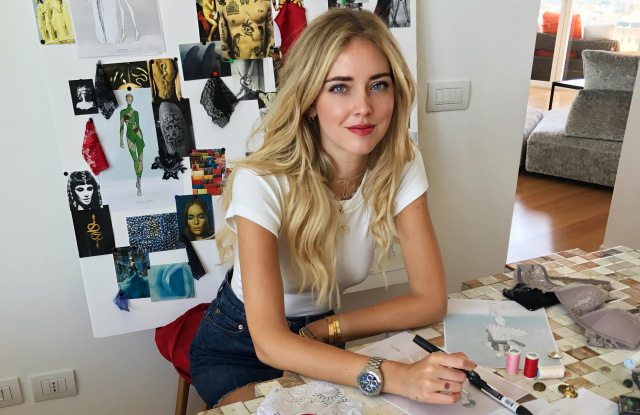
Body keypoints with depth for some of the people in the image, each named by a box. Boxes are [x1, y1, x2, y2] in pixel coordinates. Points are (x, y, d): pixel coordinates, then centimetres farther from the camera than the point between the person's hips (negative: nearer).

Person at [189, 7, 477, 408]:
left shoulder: (401, 165, -16)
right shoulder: (262, 182, -28)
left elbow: (431, 298, -15)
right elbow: (269, 342, -32)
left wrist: (325, 329, -21)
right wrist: (392, 375, -43)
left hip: (321, 345, 4)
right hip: (238, 350, -3)